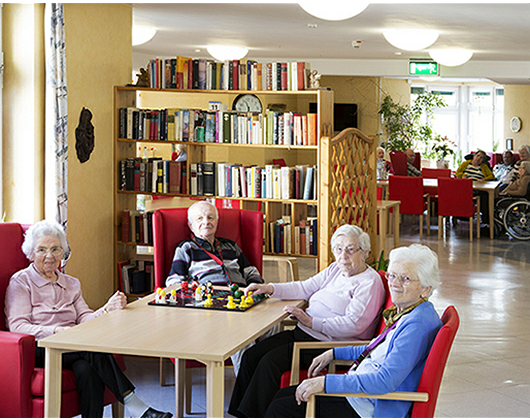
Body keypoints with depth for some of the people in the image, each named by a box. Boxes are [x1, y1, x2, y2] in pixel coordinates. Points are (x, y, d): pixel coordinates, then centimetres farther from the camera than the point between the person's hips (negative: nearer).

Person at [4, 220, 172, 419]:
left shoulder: (71, 284, 22)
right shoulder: (20, 281, 5)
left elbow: (84, 318, 7)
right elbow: (17, 326, -8)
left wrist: (108, 309, -14)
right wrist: (56, 331, -23)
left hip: (72, 347, 5)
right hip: (38, 351, -5)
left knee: (87, 371, -34)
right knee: (93, 349, -32)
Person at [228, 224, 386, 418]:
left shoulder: (370, 283, -10)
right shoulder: (335, 269, 17)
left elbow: (353, 325, -20)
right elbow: (305, 288, 18)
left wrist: (310, 322, -22)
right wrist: (270, 288, 3)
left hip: (329, 344, -9)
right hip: (303, 333, 9)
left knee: (271, 360, -25)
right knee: (251, 355, -8)